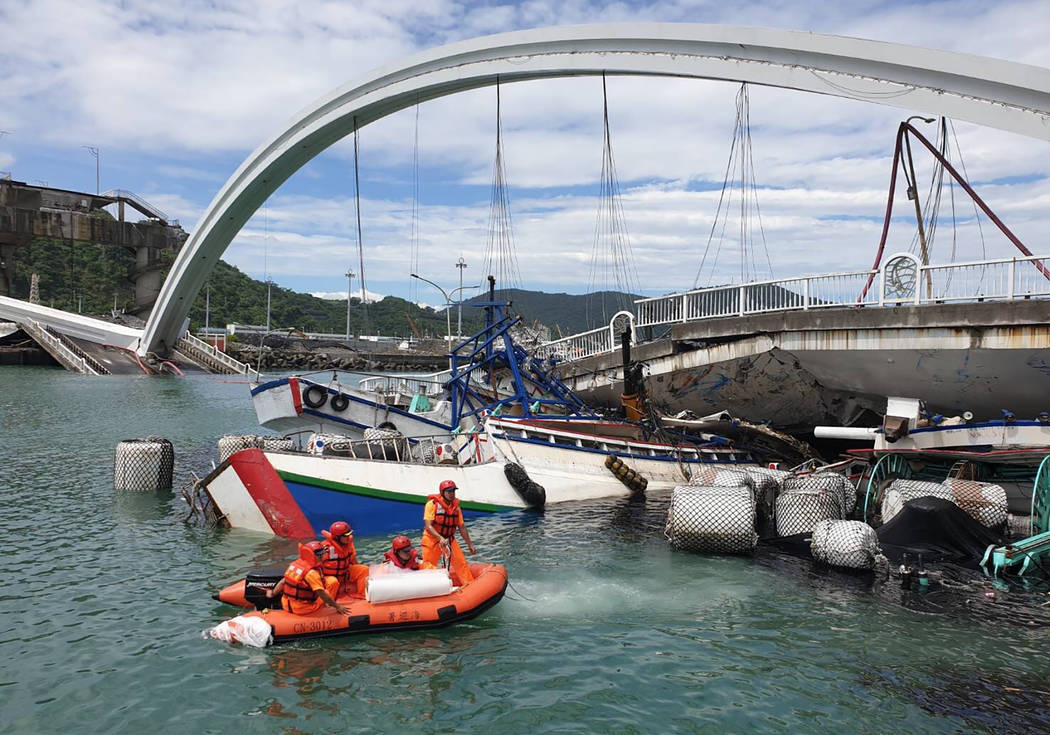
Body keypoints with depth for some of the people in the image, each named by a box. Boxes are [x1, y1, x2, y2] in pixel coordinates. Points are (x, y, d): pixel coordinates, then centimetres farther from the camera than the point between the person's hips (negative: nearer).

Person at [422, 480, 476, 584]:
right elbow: (428, 526, -20)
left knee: (462, 563, -5)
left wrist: (470, 545, 11)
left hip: (449, 540, 4)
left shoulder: (456, 506, 4)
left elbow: (462, 527, 11)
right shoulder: (432, 504, -12)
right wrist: (440, 538, -33)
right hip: (432, 539, -4)